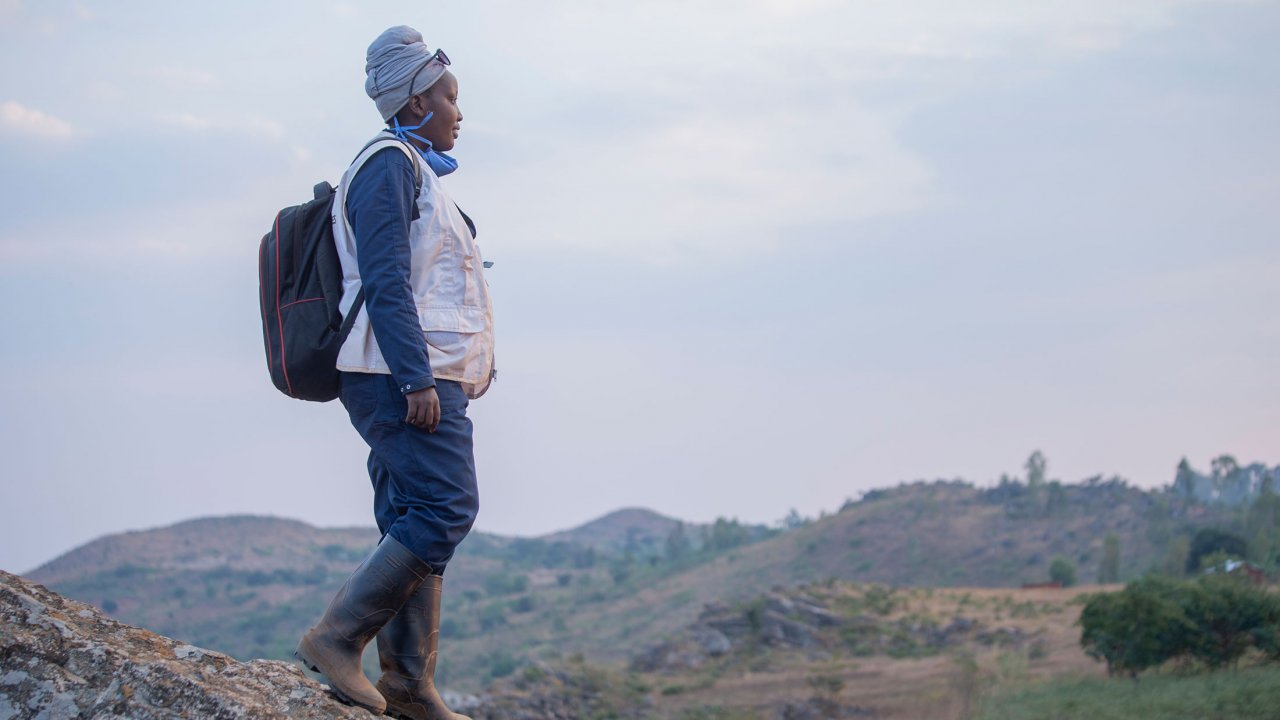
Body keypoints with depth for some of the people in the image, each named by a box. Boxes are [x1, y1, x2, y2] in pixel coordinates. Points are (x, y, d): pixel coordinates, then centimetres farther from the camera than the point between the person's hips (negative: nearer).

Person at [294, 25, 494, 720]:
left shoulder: (413, 169, 23)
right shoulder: (390, 163, -9)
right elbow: (384, 282, -18)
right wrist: (417, 378, -23)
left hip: (419, 377, 10)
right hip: (407, 375, -10)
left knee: (415, 521, 7)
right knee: (444, 510, -16)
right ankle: (336, 637, -15)